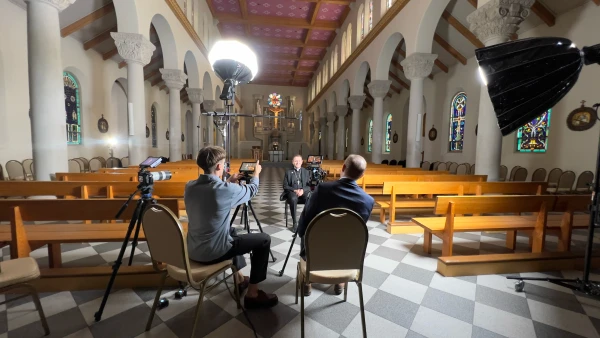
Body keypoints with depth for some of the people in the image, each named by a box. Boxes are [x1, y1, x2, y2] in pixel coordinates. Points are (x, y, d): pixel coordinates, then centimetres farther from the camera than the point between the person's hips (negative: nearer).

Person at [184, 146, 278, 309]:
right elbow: (252, 190, -2)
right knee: (264, 240, 4)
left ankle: (239, 279, 42)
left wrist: (229, 182, 24)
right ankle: (252, 294, 13)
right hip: (213, 252, -8)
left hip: (193, 250, 8)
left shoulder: (189, 186, -2)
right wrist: (256, 174, 17)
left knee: (231, 231, 33)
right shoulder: (225, 190, -22)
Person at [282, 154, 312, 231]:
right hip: (292, 192, -1)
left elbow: (310, 185, 6)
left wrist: (303, 190, -15)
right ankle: (294, 223, -28)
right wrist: (294, 190, -14)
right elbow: (285, 186, 4)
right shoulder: (288, 172, 11)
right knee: (293, 199, -37)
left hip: (303, 192, 1)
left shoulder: (306, 172, 15)